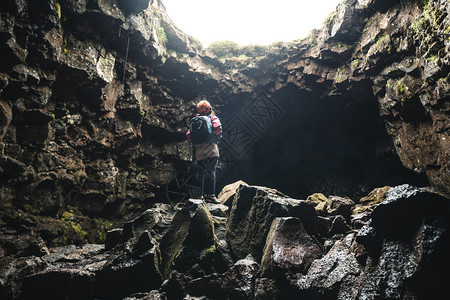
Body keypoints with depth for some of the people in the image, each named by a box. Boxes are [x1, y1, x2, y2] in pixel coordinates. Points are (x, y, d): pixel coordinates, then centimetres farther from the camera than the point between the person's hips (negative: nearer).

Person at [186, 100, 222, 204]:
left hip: (199, 151, 4)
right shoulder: (213, 118, 2)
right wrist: (216, 138, -1)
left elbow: (188, 135, 5)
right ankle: (211, 195, -8)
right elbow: (217, 128, -16)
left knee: (201, 173, 8)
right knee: (211, 172, -3)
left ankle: (202, 195, 10)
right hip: (211, 149, -4)